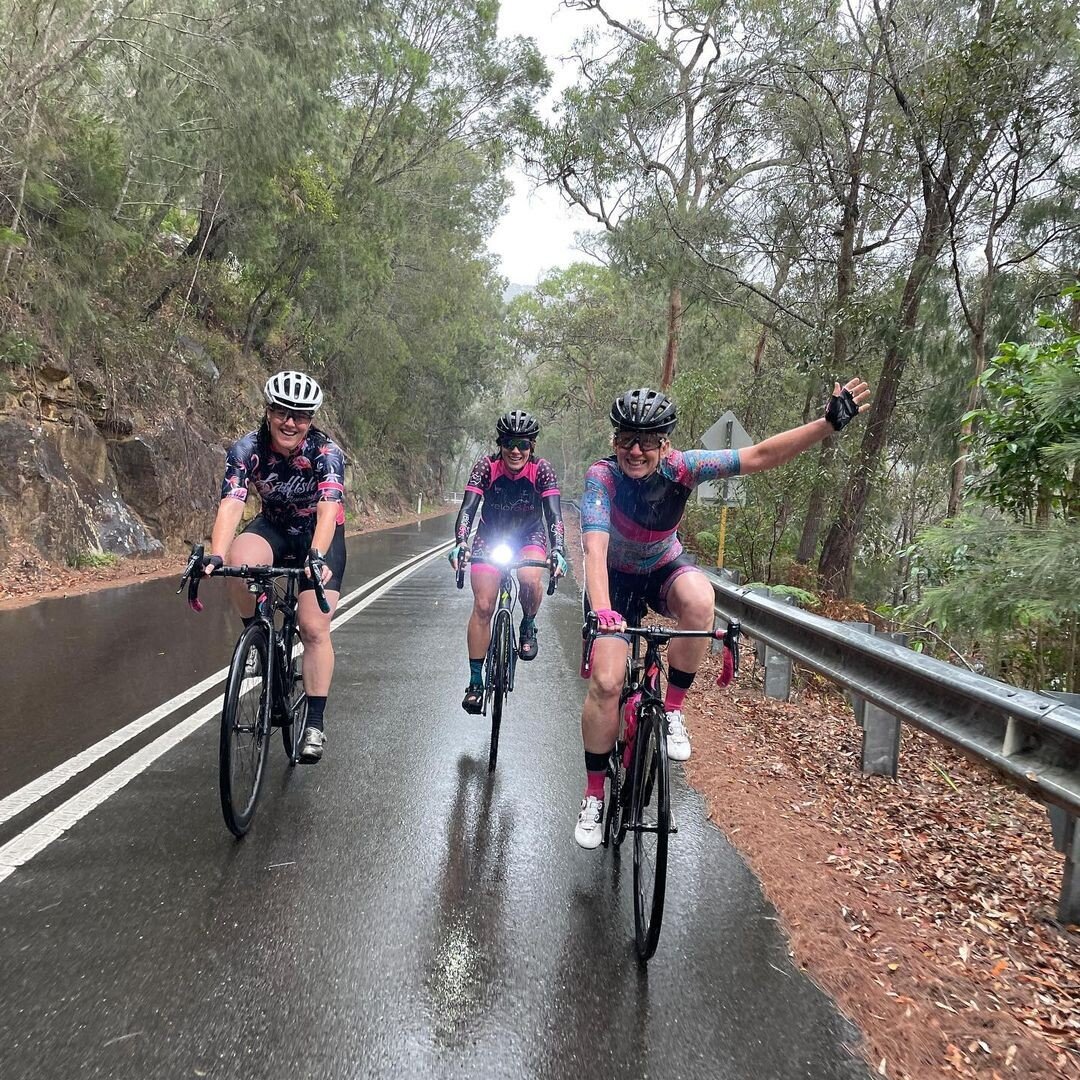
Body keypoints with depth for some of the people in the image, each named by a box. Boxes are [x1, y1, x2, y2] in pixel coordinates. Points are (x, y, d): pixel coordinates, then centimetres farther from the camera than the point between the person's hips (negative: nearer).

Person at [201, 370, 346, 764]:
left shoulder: (326, 453, -26)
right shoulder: (246, 449, -21)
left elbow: (329, 508, -40)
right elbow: (230, 505, -32)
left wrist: (317, 557, -57)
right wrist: (216, 557, -48)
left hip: (321, 536, -2)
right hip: (273, 528, 2)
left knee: (314, 628, -13)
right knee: (240, 559, -34)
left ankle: (315, 724, -2)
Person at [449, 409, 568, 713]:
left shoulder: (541, 470, -22)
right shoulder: (487, 466, -21)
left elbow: (554, 514, -29)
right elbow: (467, 508, -28)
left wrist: (558, 551, -45)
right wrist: (460, 542, -46)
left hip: (530, 536, 0)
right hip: (490, 537, 1)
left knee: (530, 580, -32)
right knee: (482, 607, -8)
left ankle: (528, 627, 0)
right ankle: (475, 682, 3)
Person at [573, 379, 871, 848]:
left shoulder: (681, 467, -24)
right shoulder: (602, 476, -29)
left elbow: (760, 456, -25)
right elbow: (595, 547, -41)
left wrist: (830, 421, -32)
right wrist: (601, 610, -57)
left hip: (665, 568, 2)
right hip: (617, 578, -1)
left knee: (699, 598, -36)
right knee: (605, 683, -14)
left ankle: (672, 710, -13)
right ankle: (594, 795, 8)